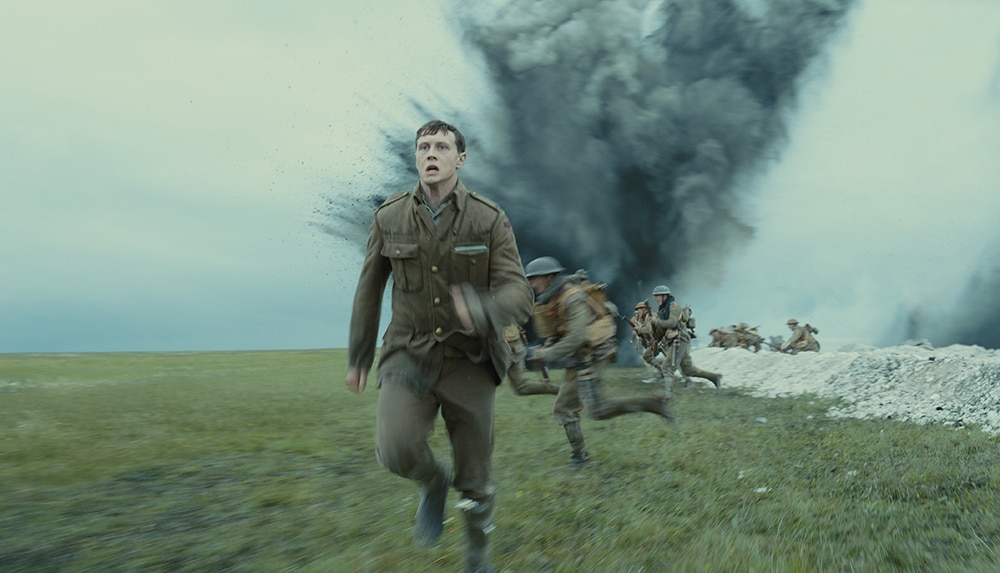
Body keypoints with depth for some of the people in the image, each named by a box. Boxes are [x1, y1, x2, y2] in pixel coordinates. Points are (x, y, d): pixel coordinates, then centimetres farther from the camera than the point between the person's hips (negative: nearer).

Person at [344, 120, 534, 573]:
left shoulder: (490, 219, -9)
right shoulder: (389, 217, -4)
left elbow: (518, 295, -16)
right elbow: (369, 290, 8)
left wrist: (480, 309, -40)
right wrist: (358, 357, 14)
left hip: (470, 358, 0)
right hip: (410, 354, 1)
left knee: (474, 476, 6)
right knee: (397, 448, -25)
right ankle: (434, 481, 12)